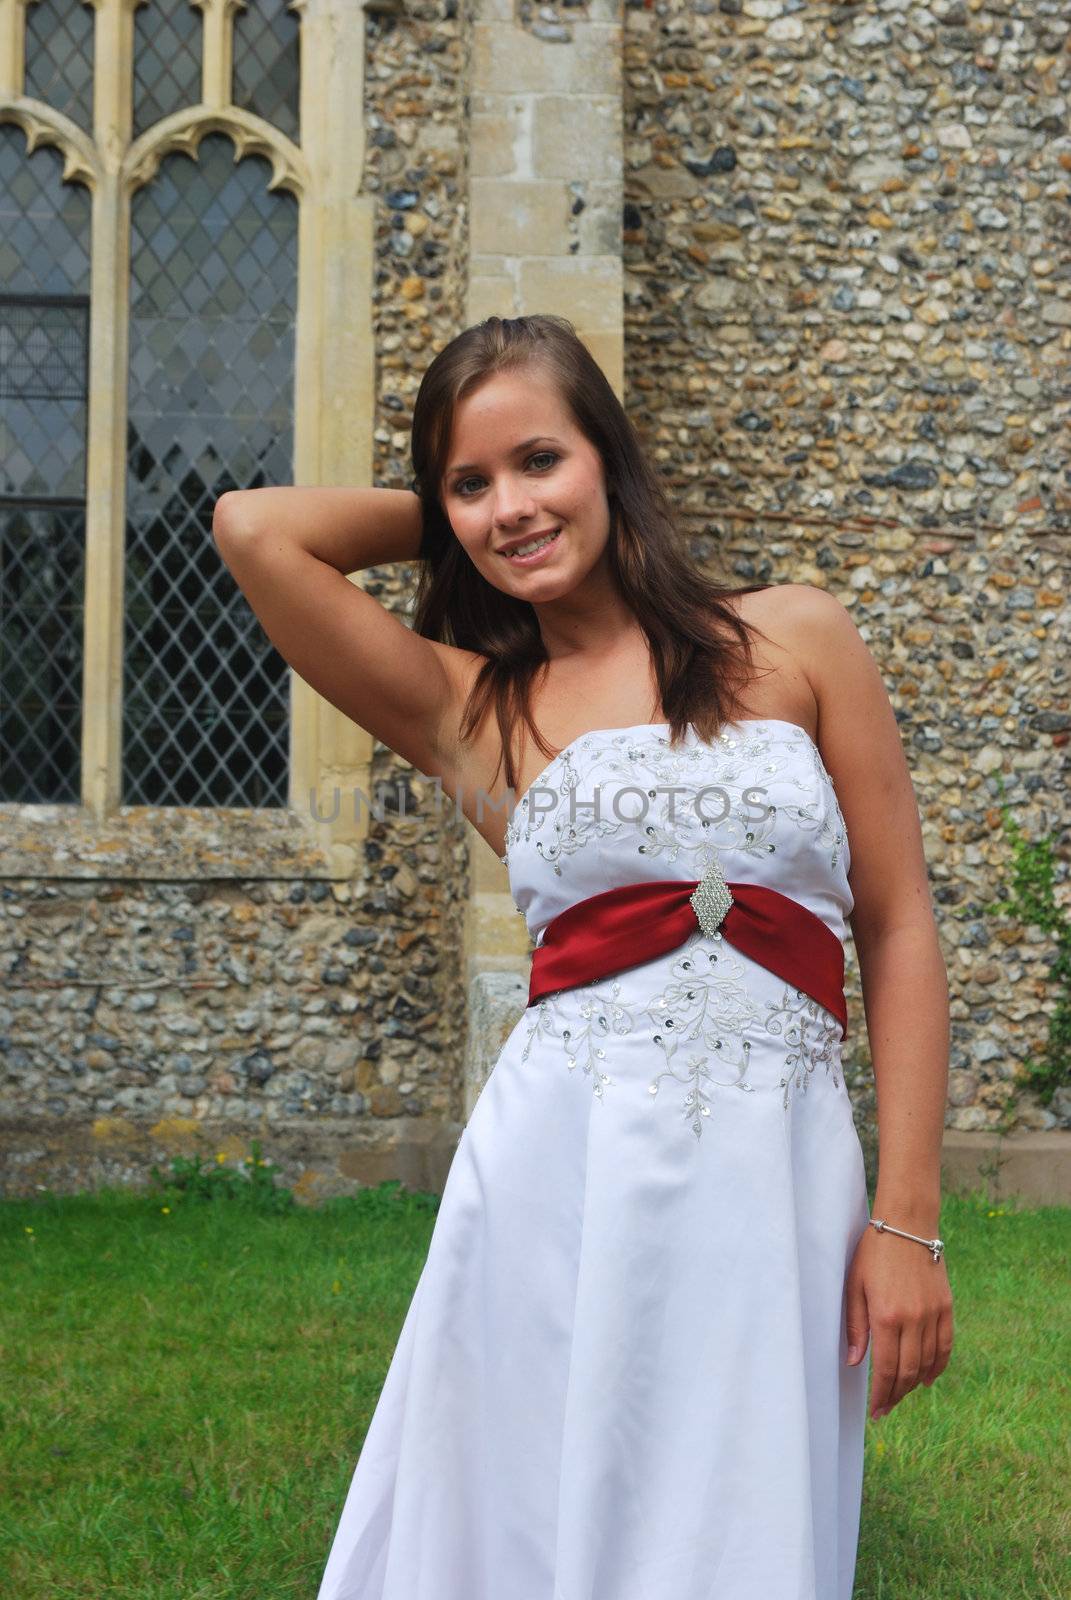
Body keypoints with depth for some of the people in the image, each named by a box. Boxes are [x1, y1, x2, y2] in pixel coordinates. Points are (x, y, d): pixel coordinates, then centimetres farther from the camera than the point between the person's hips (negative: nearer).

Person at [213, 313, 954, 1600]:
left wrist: (907, 1221, -2)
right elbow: (253, 527, -2)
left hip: (781, 1187, 0)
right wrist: (445, 517, 13)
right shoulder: (467, 711, 8)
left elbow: (899, 932, 5)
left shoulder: (797, 640, 7)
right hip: (556, 1185, 0)